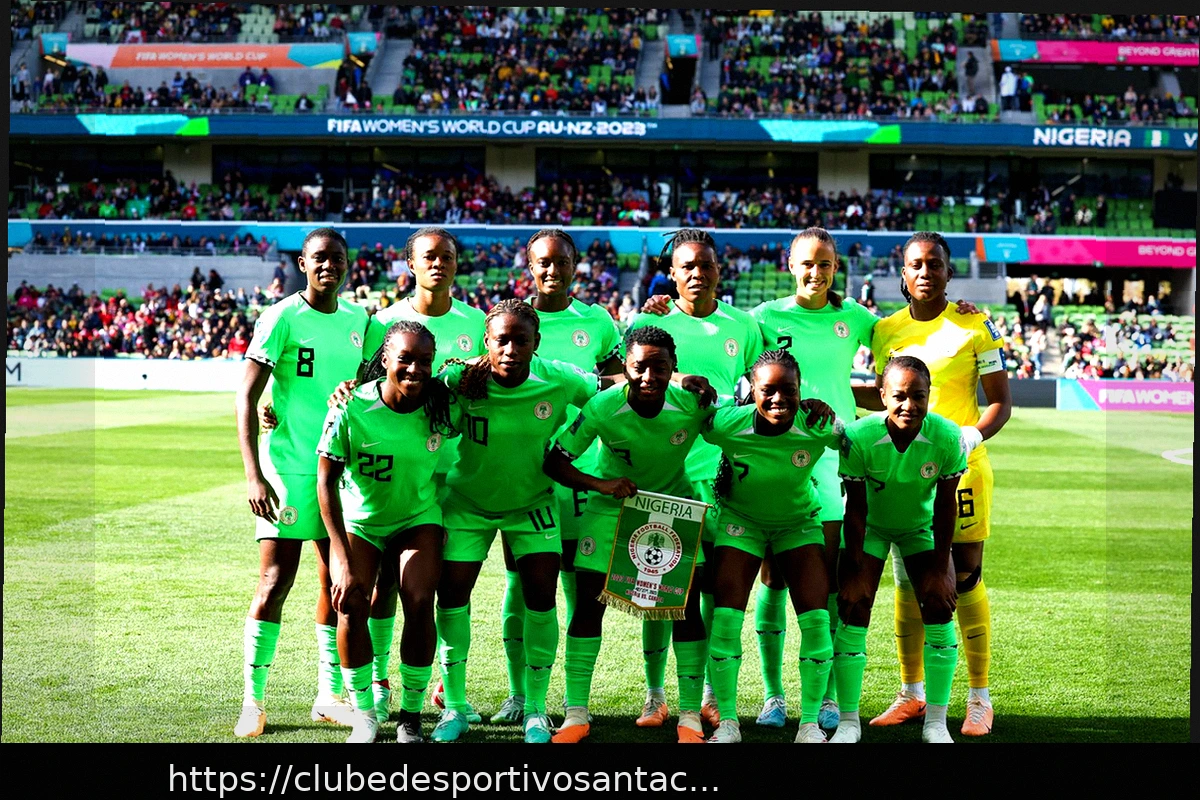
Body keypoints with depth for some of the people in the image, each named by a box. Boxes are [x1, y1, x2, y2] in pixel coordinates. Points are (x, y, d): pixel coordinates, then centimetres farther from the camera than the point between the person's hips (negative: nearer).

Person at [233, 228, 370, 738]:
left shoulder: (358, 320, 9)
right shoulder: (281, 318, -8)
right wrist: (253, 475, -19)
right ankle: (253, 700, 2)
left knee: (337, 582, 9)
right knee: (275, 582, -6)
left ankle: (329, 696, 18)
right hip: (289, 466, -6)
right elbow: (247, 397, -11)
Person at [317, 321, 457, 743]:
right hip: (358, 520, -1)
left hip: (419, 517, 1)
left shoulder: (443, 407, -19)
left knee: (419, 603, -18)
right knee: (351, 606, -18)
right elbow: (326, 480, -18)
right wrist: (343, 562, -22)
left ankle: (411, 715, -1)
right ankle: (364, 713, 1)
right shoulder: (351, 408, -23)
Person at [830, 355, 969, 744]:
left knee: (939, 608, -8)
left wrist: (940, 569, -11)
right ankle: (848, 721, 2)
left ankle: (936, 722, 3)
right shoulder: (859, 437, -31)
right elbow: (855, 508, -20)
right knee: (853, 610, -9)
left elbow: (945, 506, -15)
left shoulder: (948, 438, -27)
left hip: (921, 526, 1)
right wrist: (855, 573, -17)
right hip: (870, 526, -1)